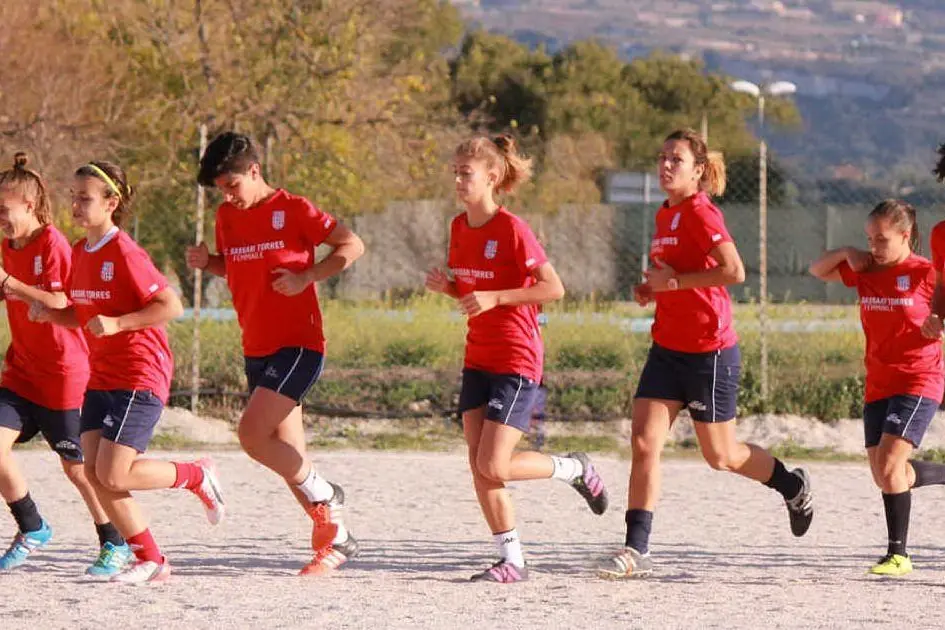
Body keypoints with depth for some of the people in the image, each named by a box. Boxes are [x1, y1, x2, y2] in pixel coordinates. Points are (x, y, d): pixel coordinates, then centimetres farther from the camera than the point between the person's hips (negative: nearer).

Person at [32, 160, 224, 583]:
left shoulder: (125, 254, -15)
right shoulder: (80, 252, 10)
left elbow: (171, 306, -18)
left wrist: (117, 323, -24)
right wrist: (49, 313, 2)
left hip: (139, 379, -8)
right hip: (102, 377, 8)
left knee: (113, 475, -14)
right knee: (94, 472, -2)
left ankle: (198, 477, 10)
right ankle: (150, 560, 6)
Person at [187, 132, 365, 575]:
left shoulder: (292, 210, -9)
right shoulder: (227, 217, 11)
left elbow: (352, 246, -8)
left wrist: (306, 277, -18)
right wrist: (206, 262, 5)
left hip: (297, 344, -7)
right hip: (257, 350, 8)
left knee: (252, 434, -20)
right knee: (289, 457, 7)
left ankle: (324, 496, -1)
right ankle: (334, 539, 18)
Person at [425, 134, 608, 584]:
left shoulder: (512, 230, -15)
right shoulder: (460, 227, 7)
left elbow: (554, 289, -16)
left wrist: (495, 298, -23)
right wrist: (446, 287, -2)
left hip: (516, 361, -7)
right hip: (478, 358, 7)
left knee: (494, 467, -12)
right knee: (479, 468, 0)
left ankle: (575, 469, 12)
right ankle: (511, 560, 7)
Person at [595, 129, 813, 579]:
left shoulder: (700, 212, -15)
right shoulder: (665, 215, 11)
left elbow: (734, 271, -26)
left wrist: (674, 281, -22)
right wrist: (652, 288, 7)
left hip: (710, 352, -8)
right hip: (667, 350, 8)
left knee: (720, 456, 8)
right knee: (643, 443, -7)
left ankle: (793, 487, 35)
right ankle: (636, 550, -8)